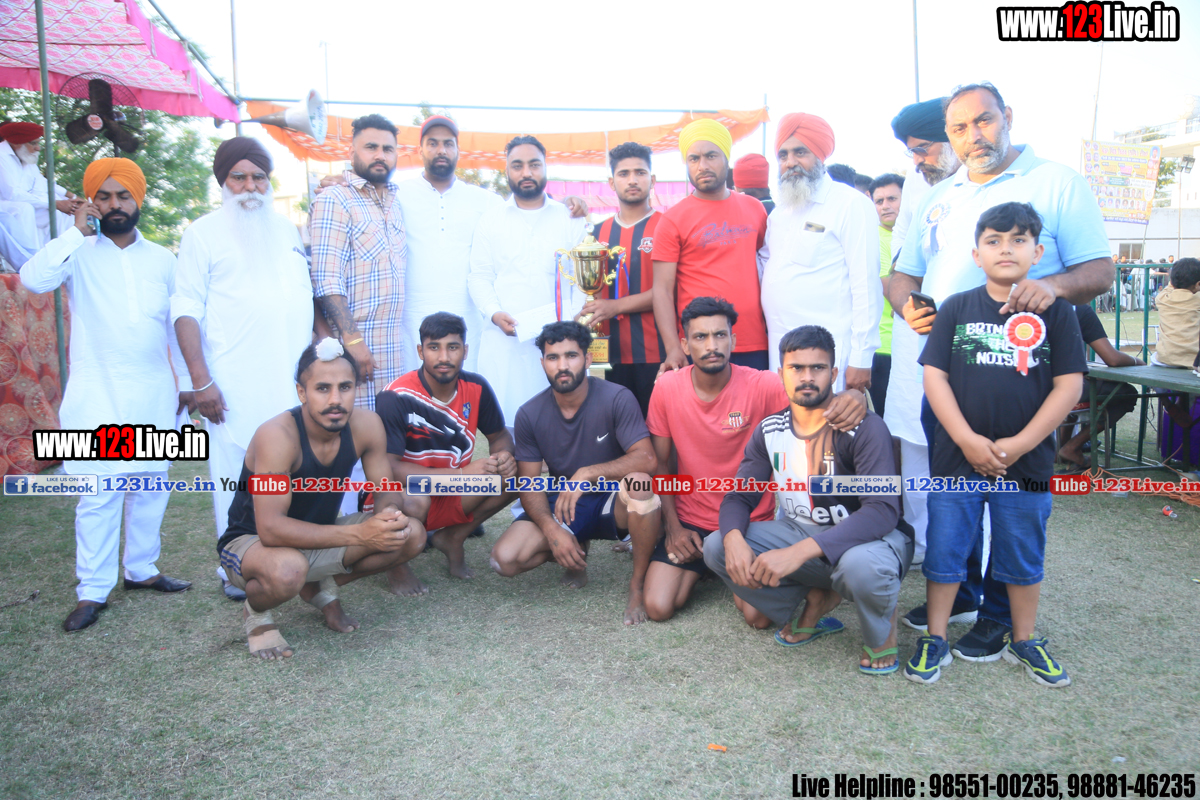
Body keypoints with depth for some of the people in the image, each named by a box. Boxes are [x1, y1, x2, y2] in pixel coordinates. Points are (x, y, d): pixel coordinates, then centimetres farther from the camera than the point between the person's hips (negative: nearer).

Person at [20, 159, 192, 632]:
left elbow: (178, 324, 13)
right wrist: (75, 232, -17)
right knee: (100, 491, -4)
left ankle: (141, 568, 25)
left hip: (154, 392, 3)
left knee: (150, 485, 10)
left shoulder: (163, 259, 9)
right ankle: (93, 590, 4)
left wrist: (187, 381, 13)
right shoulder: (79, 254, 0)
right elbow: (32, 279, -19)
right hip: (97, 393, -3)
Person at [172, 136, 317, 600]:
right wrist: (200, 380, -12)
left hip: (294, 377, 4)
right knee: (237, 474, -1)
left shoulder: (285, 228, 15)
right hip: (236, 383, -4)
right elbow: (186, 309, -4)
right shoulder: (204, 233, 1)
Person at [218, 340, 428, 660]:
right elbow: (271, 529, -36)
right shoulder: (276, 436, -31)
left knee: (411, 535, -13)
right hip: (251, 543, -5)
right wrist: (358, 534, -44)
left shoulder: (366, 425, -16)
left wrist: (390, 514, -31)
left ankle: (322, 588, 11)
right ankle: (256, 612, -1)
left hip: (318, 536, 6)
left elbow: (386, 490, -5)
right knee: (288, 569, -40)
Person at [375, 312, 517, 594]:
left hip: (453, 497, 5)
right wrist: (463, 472, -33)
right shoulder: (395, 397, -22)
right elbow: (388, 467, -27)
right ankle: (397, 565, -5)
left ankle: (452, 538, 6)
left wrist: (504, 456, -19)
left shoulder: (476, 387, -7)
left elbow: (500, 436, 8)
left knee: (516, 475, -15)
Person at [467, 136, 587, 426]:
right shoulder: (490, 220, 15)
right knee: (505, 419, -4)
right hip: (504, 339, 0)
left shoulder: (570, 218, 13)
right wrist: (493, 313, -8)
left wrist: (574, 319, -9)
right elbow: (479, 277, 10)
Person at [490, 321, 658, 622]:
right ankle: (577, 551, 14)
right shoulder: (529, 415, -6)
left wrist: (587, 473, -35)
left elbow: (646, 459, -25)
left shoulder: (617, 399, -17)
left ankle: (639, 583, -15)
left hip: (614, 500, -3)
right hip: (562, 504, 3)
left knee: (640, 482, -39)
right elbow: (529, 484, -4)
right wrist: (552, 530, -20)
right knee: (505, 559, -18)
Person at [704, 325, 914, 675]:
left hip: (873, 537, -5)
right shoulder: (769, 431, -3)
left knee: (860, 565, -41)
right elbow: (738, 497, -1)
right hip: (800, 530, 5)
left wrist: (799, 552, -41)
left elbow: (882, 511, -30)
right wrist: (734, 538, -28)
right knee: (717, 547, -15)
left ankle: (882, 630, -2)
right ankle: (816, 601, 5)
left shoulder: (865, 428, -21)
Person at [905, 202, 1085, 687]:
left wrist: (1019, 444, -12)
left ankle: (1023, 641, 34)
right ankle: (935, 640, 22)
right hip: (956, 459, 0)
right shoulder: (957, 308, 1)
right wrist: (968, 440, -14)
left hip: (1026, 462, 0)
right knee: (944, 551, 7)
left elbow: (1069, 385, -4)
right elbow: (934, 376, -4)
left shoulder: (1055, 312, 0)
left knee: (1023, 556, 15)